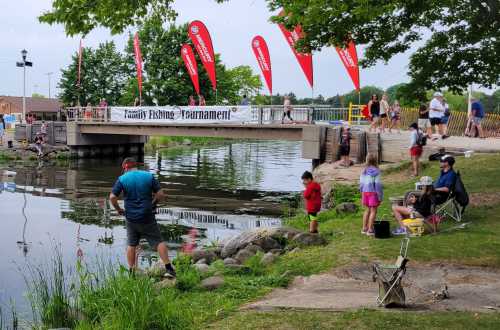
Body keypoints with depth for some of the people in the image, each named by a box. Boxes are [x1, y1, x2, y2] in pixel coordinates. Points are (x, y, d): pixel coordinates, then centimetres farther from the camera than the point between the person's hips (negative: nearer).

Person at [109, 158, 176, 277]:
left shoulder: (122, 179, -3)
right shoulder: (149, 176, -1)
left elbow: (112, 197, -9)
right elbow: (160, 194, -4)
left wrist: (118, 209, 6)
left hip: (131, 218, 1)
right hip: (147, 217, -1)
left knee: (131, 245, 14)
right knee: (158, 241, 2)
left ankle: (131, 272, 17)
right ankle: (169, 268, -3)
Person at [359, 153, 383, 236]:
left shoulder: (364, 171, 4)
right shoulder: (376, 171, -11)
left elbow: (361, 183, 8)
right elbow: (378, 184, -13)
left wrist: (362, 193, 18)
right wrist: (380, 196, -8)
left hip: (365, 192, 5)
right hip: (373, 192, -5)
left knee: (367, 210, 17)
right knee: (373, 211, 3)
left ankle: (364, 228, 22)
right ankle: (370, 230, 3)